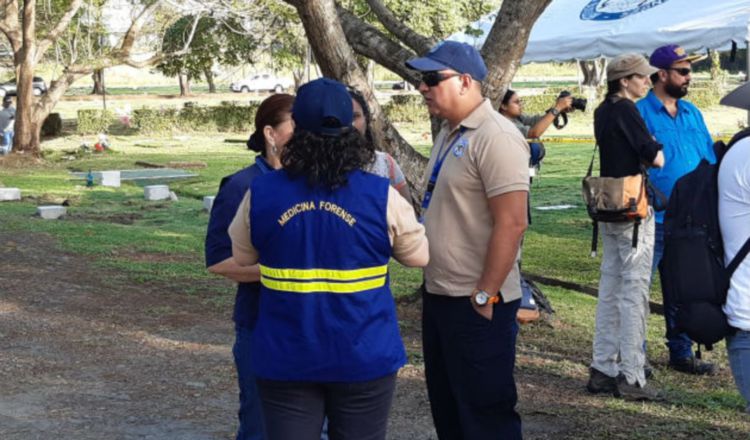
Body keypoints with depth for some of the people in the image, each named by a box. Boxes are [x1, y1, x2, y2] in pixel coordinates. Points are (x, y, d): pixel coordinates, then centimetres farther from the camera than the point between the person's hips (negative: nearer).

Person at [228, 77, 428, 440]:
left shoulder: (261, 194, -6)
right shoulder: (380, 196, -11)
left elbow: (242, 257, 10)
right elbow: (419, 255, 3)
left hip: (285, 360, 1)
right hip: (363, 358, -1)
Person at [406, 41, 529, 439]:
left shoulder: (495, 137, -18)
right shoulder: (448, 132, 12)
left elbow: (511, 223, -22)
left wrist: (485, 295, -20)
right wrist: (432, 283, 17)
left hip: (475, 303, -9)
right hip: (439, 295, 9)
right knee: (446, 406, 18)